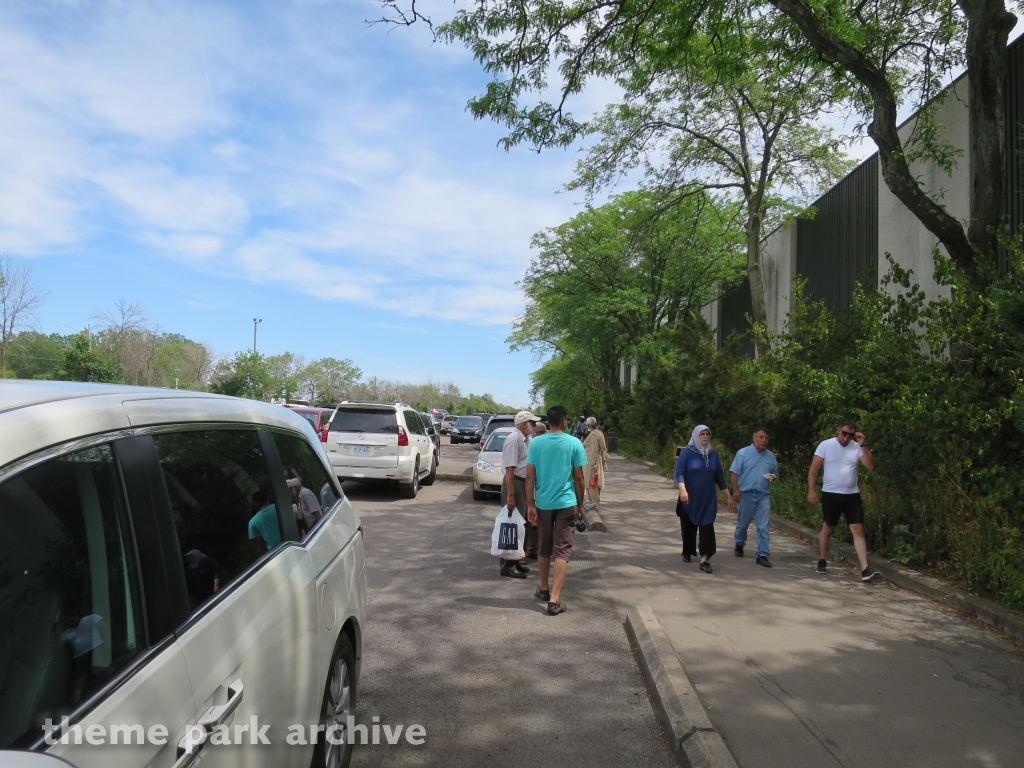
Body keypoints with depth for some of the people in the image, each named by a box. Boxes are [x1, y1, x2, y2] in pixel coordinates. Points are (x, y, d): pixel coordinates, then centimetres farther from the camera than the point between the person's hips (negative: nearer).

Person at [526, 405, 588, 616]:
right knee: (562, 551, -1)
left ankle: (544, 589, 32)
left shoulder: (536, 443, -1)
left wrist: (530, 504, 1)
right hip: (566, 503, -3)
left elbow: (530, 476, -3)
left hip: (543, 503, 3)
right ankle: (554, 599, -8)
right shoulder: (574, 443, -6)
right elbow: (578, 478, -2)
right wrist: (580, 505, 8)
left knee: (544, 548, 18)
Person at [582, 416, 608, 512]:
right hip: (596, 461, 10)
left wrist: (594, 464, -22)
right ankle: (593, 501, 22)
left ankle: (594, 503, -1)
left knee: (592, 482, -4)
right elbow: (602, 448, 17)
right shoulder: (599, 432, 12)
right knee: (594, 482, 15)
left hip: (592, 461, -10)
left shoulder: (593, 435, -18)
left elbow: (594, 450, -22)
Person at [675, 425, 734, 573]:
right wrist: (682, 490, -30)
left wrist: (728, 496, 11)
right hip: (689, 499, -2)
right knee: (688, 527, 11)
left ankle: (705, 560, -12)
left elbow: (719, 477, 12)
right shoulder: (687, 452, -7)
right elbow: (679, 473, -13)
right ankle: (687, 553, 33)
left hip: (708, 499, 2)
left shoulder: (714, 454, 5)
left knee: (707, 528, -9)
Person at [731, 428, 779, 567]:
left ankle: (762, 555, 0)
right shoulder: (743, 453, -4)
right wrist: (736, 490, -13)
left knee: (763, 526, -3)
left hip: (764, 496, 2)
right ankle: (739, 545, 38)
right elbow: (735, 473, -6)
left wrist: (774, 477, -7)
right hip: (746, 494, -2)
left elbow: (775, 473, 17)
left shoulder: (771, 456, 7)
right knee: (743, 523, 14)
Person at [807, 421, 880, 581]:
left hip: (852, 495, 2)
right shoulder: (826, 445, -6)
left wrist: (863, 445, -16)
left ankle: (865, 569, -7)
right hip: (831, 494, -2)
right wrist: (811, 490, -13)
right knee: (827, 529, 11)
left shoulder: (857, 447, 1)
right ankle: (822, 561, 29)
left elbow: (871, 465, -10)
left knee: (858, 530, -5)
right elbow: (814, 469, -6)